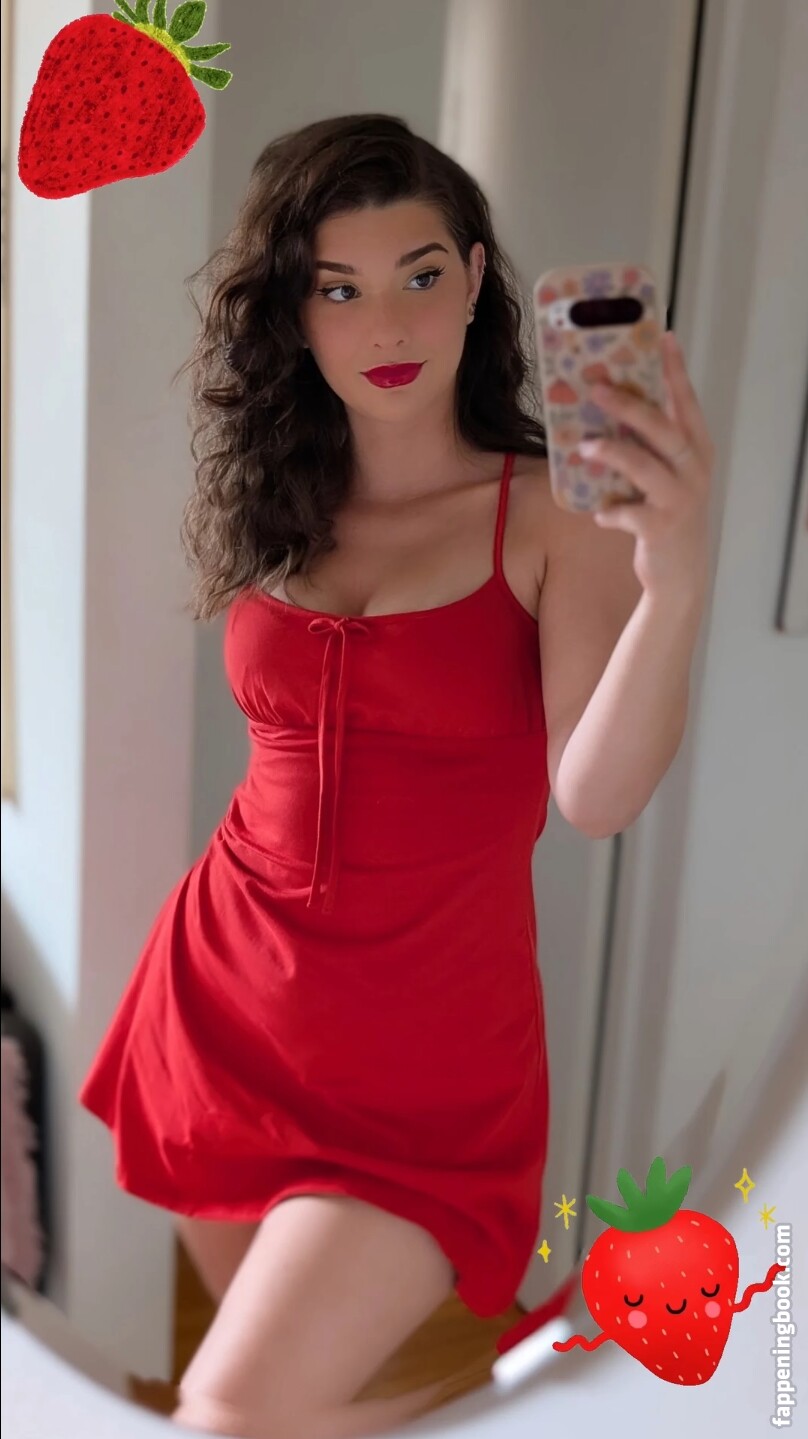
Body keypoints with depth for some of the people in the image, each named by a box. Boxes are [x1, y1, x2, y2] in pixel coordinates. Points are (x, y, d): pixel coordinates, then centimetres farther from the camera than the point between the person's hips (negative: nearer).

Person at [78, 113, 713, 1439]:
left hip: (426, 1050, -4)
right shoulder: (278, 509, 4)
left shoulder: (555, 510, -10)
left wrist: (675, 585, -37)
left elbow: (597, 797, -23)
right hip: (227, 995, 5)